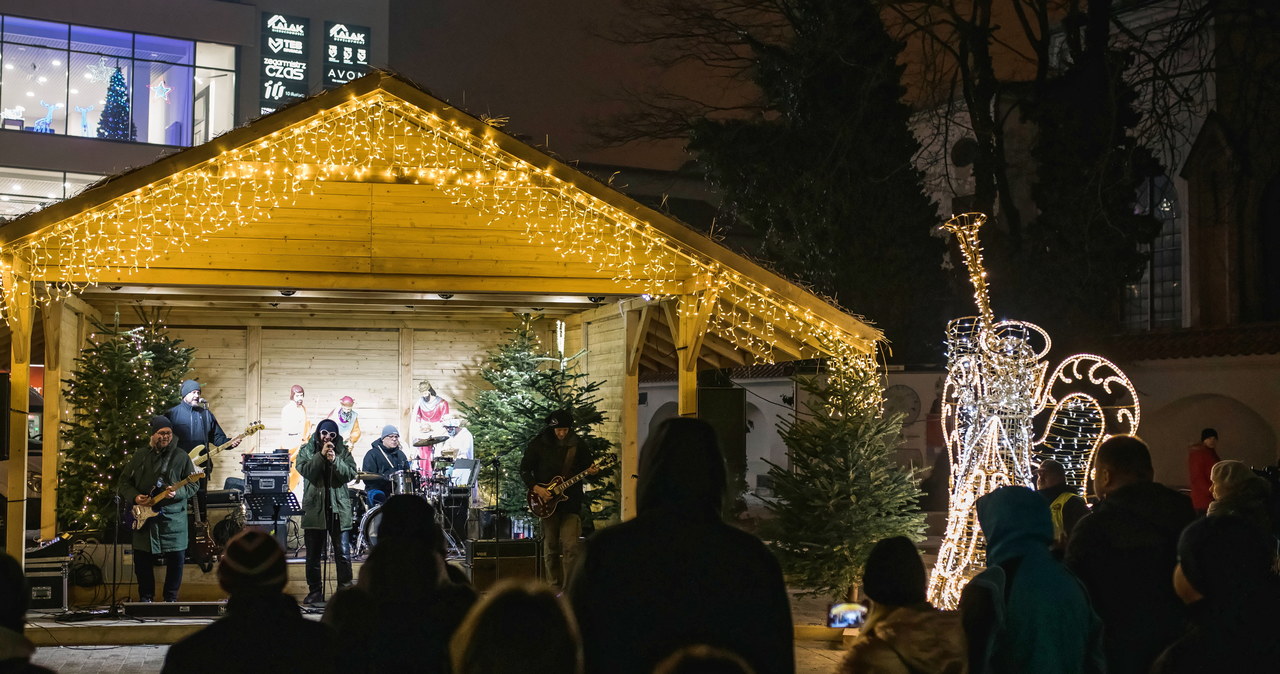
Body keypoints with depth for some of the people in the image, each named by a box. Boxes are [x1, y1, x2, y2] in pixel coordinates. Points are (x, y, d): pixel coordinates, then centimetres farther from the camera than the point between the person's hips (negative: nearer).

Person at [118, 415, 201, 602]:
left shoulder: (181, 457, 2)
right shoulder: (139, 456, 9)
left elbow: (193, 485, 1)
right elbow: (124, 483, 12)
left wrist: (177, 493, -17)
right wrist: (134, 497, -6)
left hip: (173, 517, -2)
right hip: (143, 516, 2)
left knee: (176, 558, -1)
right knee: (142, 559, 5)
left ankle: (171, 599, 15)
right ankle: (146, 598, 21)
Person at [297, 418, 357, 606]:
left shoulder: (343, 450, 7)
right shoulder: (307, 450, 7)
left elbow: (351, 474, -4)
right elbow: (305, 470, -10)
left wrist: (335, 460, -16)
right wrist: (321, 455, -17)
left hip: (339, 508, 0)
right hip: (314, 508, 1)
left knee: (343, 554, -2)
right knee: (313, 555, 7)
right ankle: (315, 592, 16)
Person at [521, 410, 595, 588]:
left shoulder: (577, 444, 3)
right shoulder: (539, 443, -2)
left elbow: (587, 465, 13)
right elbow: (524, 468, 2)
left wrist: (590, 471, -11)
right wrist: (535, 488, -11)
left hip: (571, 501, 0)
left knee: (570, 546, -9)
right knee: (550, 548, 7)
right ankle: (554, 587, 18)